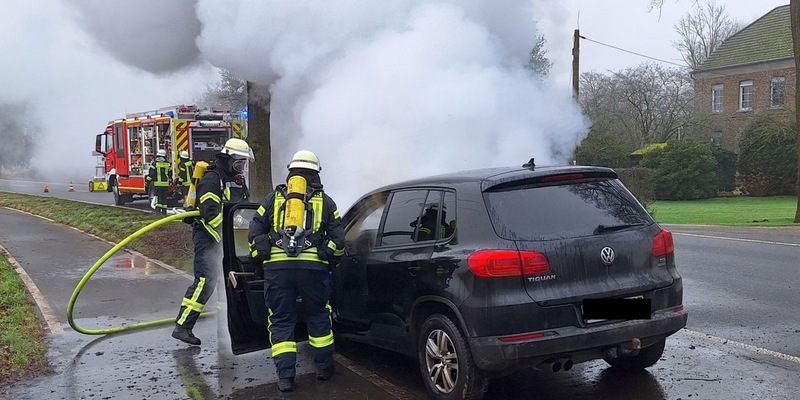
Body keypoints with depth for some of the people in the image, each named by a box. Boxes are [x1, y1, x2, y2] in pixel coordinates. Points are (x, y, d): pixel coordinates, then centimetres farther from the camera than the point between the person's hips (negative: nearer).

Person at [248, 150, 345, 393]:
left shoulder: (274, 197, 13)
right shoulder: (325, 201, 12)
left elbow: (254, 233, 10)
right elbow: (338, 239, 7)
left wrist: (261, 259, 22)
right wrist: (331, 262, 22)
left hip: (277, 267, 0)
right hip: (313, 267, 0)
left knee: (281, 321, 9)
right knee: (318, 317, 17)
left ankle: (285, 376, 6)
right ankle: (324, 368, 26)